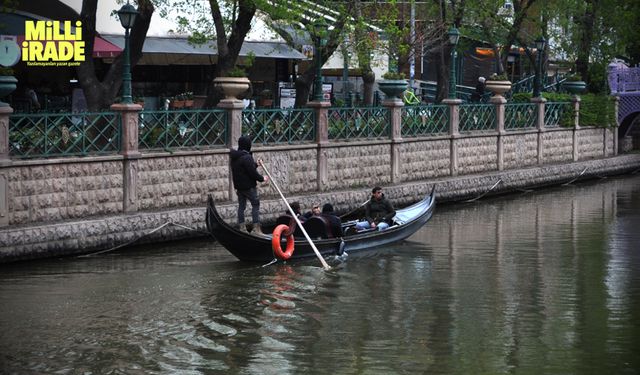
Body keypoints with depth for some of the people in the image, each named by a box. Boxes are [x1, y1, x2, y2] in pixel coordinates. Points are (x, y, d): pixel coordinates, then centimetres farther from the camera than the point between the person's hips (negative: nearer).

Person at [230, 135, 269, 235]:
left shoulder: (234, 157, 8)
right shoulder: (246, 157, -21)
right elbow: (252, 173, -21)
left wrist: (256, 164, 21)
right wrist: (262, 179, -6)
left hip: (239, 185, 9)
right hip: (248, 186, -9)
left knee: (241, 206, 13)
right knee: (255, 204, -1)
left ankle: (242, 228, 15)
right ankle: (256, 228, -5)